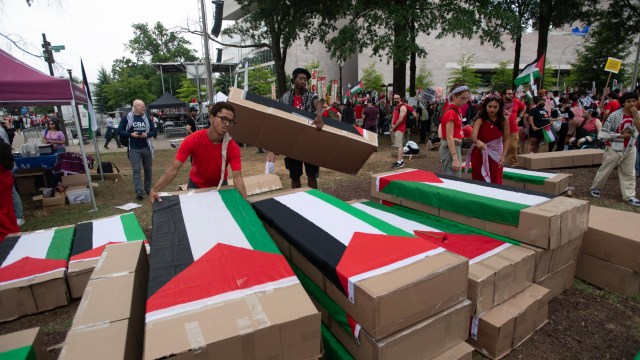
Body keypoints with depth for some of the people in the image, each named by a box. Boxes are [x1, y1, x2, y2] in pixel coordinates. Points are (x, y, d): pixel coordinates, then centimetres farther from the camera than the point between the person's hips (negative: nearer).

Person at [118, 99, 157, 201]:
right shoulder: (126, 118, -1)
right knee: (136, 170, -5)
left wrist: (147, 134, -11)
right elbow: (120, 131, 0)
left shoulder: (147, 118, 7)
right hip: (133, 149, -3)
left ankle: (148, 188, 25)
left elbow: (154, 131, 9)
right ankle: (139, 191, -5)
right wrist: (131, 134, -16)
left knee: (148, 169, 11)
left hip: (146, 147, 3)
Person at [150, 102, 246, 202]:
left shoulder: (233, 147, -25)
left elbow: (237, 177, -30)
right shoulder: (192, 141, -26)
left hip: (220, 186, 1)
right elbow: (173, 169, -27)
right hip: (195, 186, 0)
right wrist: (154, 189, -40)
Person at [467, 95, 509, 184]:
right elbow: (473, 136, -29)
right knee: (479, 182, 5)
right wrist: (477, 141, -52)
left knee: (495, 182, 3)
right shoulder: (480, 120, -14)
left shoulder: (504, 120, -6)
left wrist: (503, 155, -9)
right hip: (480, 154, -2)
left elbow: (507, 139, 0)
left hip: (496, 154, 2)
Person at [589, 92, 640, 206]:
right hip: (614, 148, -4)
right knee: (605, 170, 6)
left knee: (629, 173, 8)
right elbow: (605, 132, -12)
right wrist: (621, 135, -17)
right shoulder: (615, 115, -11)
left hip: (630, 149, 4)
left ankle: (629, 196, 13)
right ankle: (595, 188, 23)